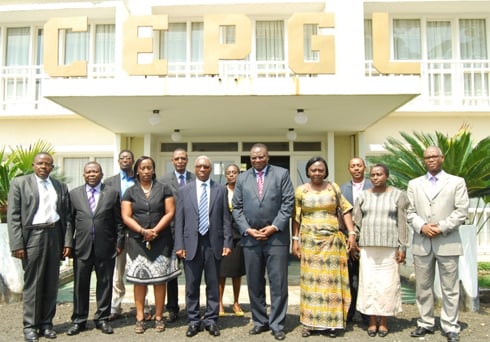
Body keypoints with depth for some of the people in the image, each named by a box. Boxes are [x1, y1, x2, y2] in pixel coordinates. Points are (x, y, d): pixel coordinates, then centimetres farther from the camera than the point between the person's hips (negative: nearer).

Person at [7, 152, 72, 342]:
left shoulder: (61, 186, 10)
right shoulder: (19, 183, 1)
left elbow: (67, 216, 9)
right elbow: (13, 216, -4)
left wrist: (67, 241, 1)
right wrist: (17, 244, -10)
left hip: (55, 235, 3)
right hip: (32, 235, -3)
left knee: (51, 282, 9)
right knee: (32, 283, 3)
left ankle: (46, 323, 21)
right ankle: (30, 325, 15)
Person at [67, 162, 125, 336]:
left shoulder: (113, 193, 3)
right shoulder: (74, 194, 7)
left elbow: (118, 221, 3)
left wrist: (120, 242, -1)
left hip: (106, 247, -1)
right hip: (82, 247, 1)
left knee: (105, 284, 8)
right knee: (80, 285, 9)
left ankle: (102, 319, 21)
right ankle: (79, 320, 23)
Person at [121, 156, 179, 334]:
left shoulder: (163, 189, 6)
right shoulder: (130, 192, 8)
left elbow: (170, 212, 0)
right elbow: (126, 216, 0)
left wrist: (155, 230, -12)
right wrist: (142, 230, -14)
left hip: (160, 241, 0)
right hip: (137, 241, 1)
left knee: (159, 279, 2)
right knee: (139, 279, 2)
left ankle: (159, 317, 13)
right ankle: (140, 318, 11)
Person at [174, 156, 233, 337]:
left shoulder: (221, 190, 5)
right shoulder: (184, 190, 5)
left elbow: (226, 219, 2)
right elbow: (179, 220, 2)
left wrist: (227, 243, -5)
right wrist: (179, 245, -4)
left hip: (213, 243, 0)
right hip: (192, 243, 0)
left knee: (213, 285, 9)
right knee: (192, 286, 8)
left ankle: (211, 320, 22)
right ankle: (193, 321, 22)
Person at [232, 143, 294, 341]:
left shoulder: (282, 174, 3)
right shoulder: (242, 178, 10)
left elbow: (288, 203, -4)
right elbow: (237, 208, 7)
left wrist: (274, 227, -12)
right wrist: (247, 229, -6)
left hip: (276, 236, -3)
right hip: (250, 237, 3)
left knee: (278, 283, 2)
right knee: (254, 283, 10)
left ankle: (277, 324, 14)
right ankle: (260, 321, 24)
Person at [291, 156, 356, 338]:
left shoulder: (333, 187, 4)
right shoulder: (301, 190, 3)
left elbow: (345, 210, 3)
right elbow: (296, 218, 5)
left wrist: (351, 233, -5)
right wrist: (295, 240, 0)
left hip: (332, 240, 1)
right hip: (309, 240, 0)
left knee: (331, 280, 4)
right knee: (311, 280, 3)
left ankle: (332, 322, 14)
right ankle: (309, 322, 12)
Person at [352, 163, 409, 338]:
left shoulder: (398, 195, 1)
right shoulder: (363, 196, 8)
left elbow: (403, 223, -1)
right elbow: (356, 222, 8)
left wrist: (402, 247, -5)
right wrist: (354, 243, 3)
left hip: (389, 247, -2)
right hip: (367, 247, 2)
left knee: (387, 284, 2)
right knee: (369, 283, 3)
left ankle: (384, 321, 16)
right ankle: (372, 321, 15)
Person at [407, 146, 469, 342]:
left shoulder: (457, 182, 5)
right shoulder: (414, 184, 12)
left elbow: (461, 211, -3)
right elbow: (410, 212, 7)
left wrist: (441, 228, -13)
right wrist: (422, 227, -10)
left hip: (448, 243, -2)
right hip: (421, 243, 3)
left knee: (450, 289, 4)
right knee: (423, 287, 9)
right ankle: (426, 324, 21)